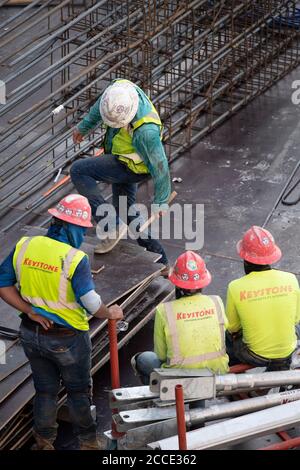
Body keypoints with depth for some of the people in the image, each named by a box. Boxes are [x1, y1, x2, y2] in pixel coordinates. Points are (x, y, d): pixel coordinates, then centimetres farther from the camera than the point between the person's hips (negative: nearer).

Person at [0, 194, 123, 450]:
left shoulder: (24, 246, -9)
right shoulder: (75, 258, -24)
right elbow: (91, 303, -25)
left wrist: (31, 311, -6)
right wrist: (111, 313, -6)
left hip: (31, 334, 4)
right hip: (67, 340, -4)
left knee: (45, 390, 22)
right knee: (79, 390, 19)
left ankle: (44, 443, 35)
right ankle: (88, 441, 35)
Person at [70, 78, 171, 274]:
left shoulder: (146, 131, -40)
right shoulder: (119, 88, -21)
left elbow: (159, 166, -27)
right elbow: (99, 107, 4)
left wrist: (161, 202, -15)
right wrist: (83, 127, 19)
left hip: (132, 167, -8)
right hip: (122, 160, 8)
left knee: (79, 171, -15)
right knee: (126, 209, 19)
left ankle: (112, 227, -13)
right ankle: (160, 262, 29)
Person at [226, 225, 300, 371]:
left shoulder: (236, 288, -22)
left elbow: (232, 326, -5)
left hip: (255, 356, -2)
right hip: (287, 352, 2)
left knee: (229, 333, 30)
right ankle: (280, 366, 36)